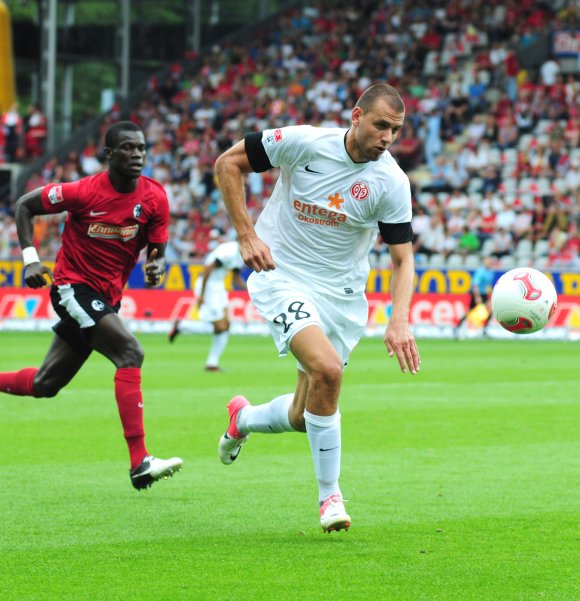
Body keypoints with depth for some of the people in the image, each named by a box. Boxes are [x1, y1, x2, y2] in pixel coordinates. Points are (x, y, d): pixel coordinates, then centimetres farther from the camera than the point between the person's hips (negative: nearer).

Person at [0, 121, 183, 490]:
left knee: (44, 385, 12)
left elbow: (158, 251, 5)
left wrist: (157, 267, -19)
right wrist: (31, 259, -12)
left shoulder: (155, 198, -4)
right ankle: (140, 463, -30)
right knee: (130, 352, -26)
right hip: (73, 285, -6)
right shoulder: (85, 192, -16)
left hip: (106, 299, 6)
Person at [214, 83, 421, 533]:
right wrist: (247, 235, -11)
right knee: (327, 368, -28)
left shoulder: (392, 183, -11)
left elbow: (402, 258, -6)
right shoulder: (303, 142, -16)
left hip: (341, 293, 4)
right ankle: (329, 494, -13)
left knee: (303, 418, 6)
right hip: (281, 275, -3)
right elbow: (228, 163, -5)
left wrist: (400, 321, -22)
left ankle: (244, 418, 43)